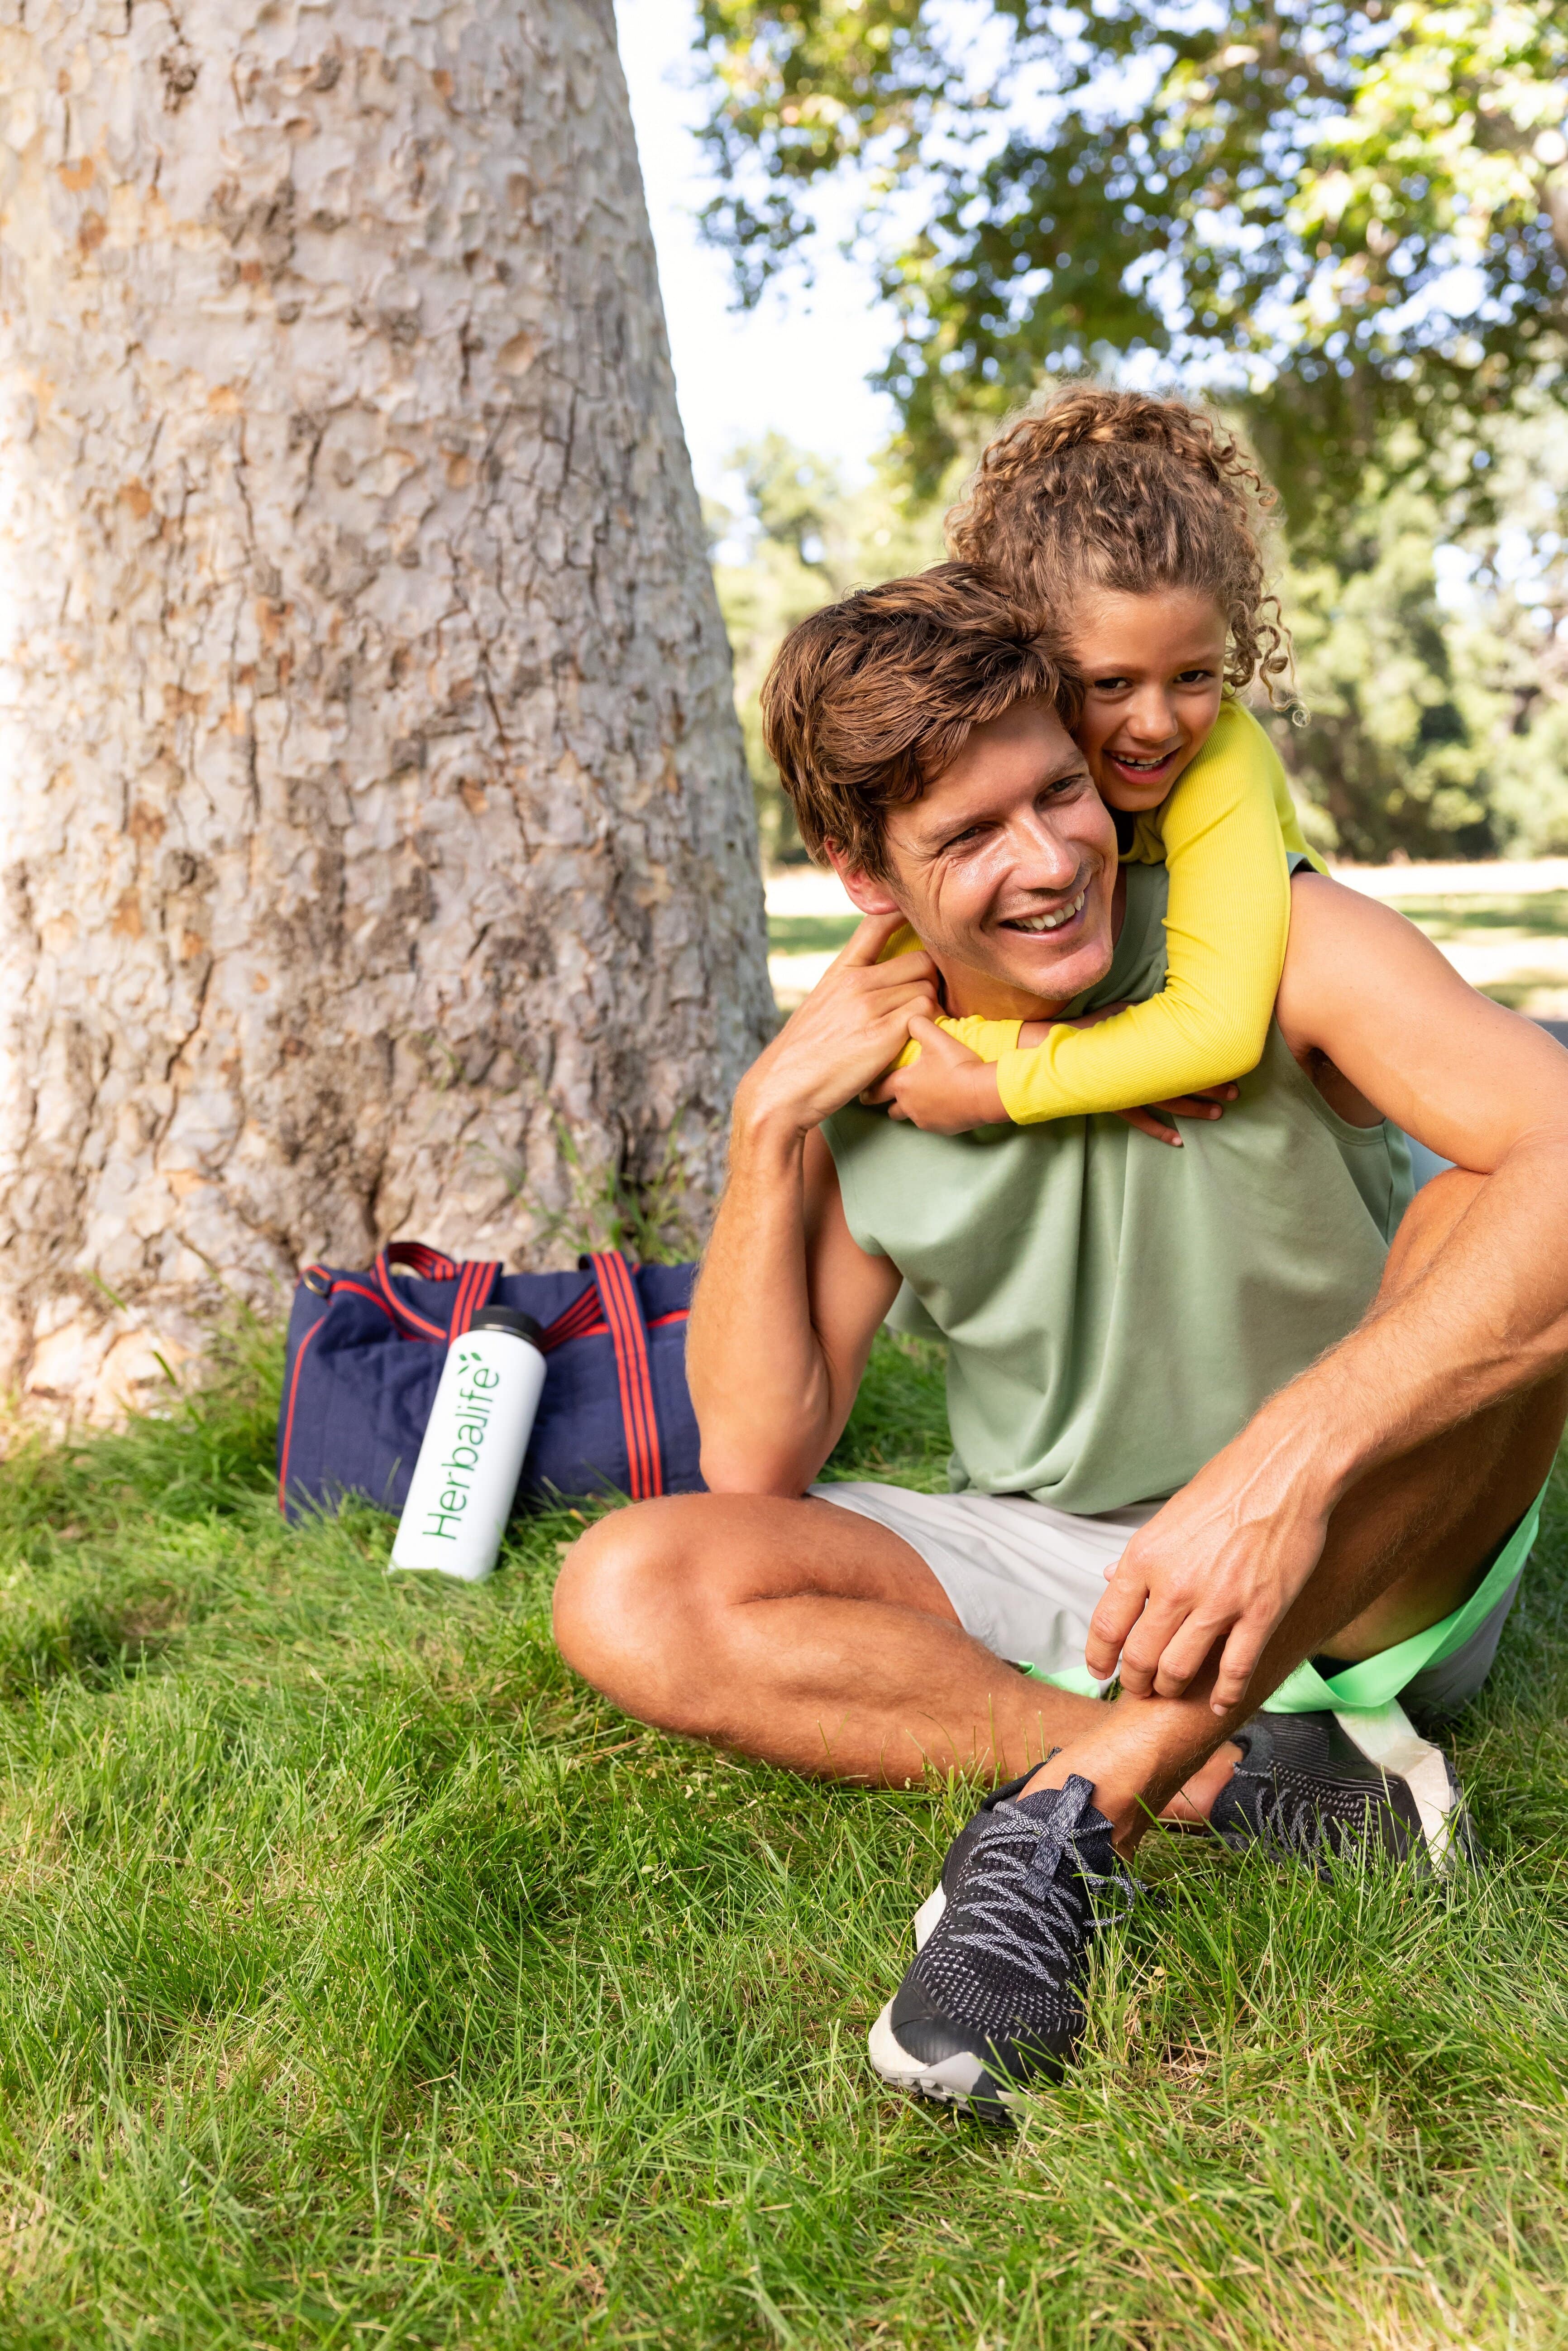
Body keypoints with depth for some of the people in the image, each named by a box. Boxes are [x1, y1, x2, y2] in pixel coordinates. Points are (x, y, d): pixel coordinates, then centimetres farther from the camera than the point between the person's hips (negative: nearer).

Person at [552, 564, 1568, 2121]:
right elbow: (754, 1462, -5)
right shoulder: (866, 1077, -3)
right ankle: (1238, 1784, -21)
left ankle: (1080, 1811, -30)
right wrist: (767, 1128, -14)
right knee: (628, 1595, -18)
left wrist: (1288, 1461, -44)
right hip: (1043, 1578, 3)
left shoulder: (1275, 948, -14)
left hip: (1355, 1575, -2)